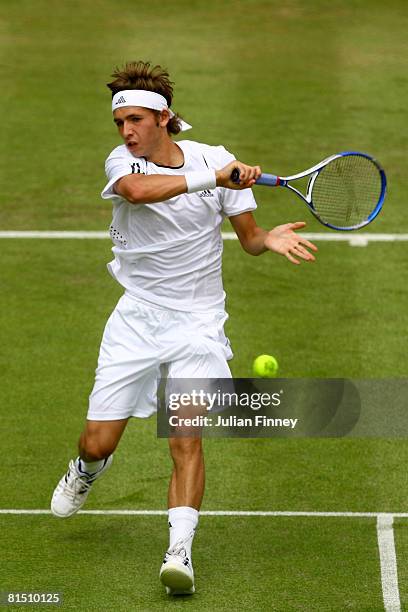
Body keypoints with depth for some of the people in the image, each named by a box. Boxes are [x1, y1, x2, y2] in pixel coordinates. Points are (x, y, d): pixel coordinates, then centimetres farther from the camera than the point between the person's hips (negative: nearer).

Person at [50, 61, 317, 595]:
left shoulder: (217, 160, -3)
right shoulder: (122, 161, -6)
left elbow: (248, 236, 4)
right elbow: (136, 189, -32)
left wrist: (269, 239, -20)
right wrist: (212, 177, -40)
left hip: (197, 321, -1)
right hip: (137, 317, 1)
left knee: (185, 438, -17)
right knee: (99, 442, 4)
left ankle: (180, 551, -18)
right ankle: (87, 470, 40)